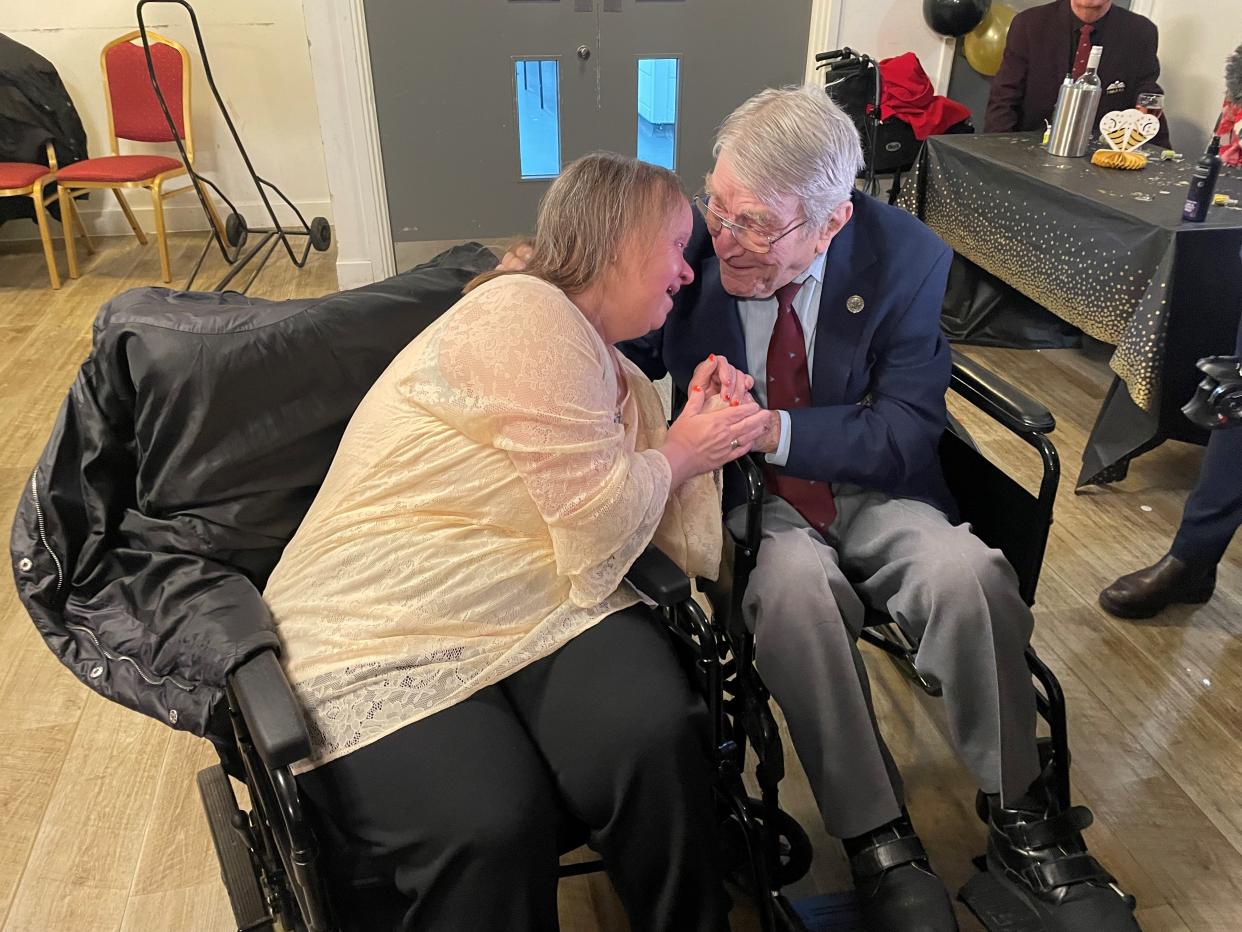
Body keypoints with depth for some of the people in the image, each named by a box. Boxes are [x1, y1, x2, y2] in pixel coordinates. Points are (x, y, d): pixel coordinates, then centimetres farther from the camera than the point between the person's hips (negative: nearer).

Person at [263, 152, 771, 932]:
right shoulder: (527, 314, -12)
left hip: (543, 611, 7)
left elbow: (692, 550, 12)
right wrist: (679, 454, 1)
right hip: (385, 637, -6)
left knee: (660, 738, -21)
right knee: (490, 825, -31)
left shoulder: (624, 379, 16)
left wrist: (706, 432, 1)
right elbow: (600, 523, -16)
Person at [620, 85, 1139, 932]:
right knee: (797, 585, -34)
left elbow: (905, 432, -12)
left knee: (970, 572, -28)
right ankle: (878, 842, -16)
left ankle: (1023, 823, -3)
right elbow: (627, 359, 4)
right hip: (742, 497, 0)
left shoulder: (907, 257, -11)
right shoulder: (688, 244, -10)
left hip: (875, 493, 1)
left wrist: (774, 430, -26)